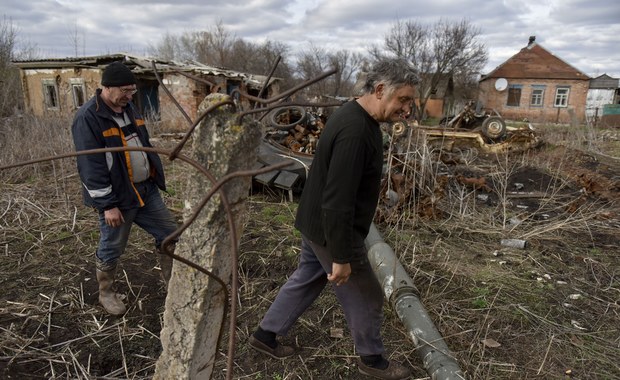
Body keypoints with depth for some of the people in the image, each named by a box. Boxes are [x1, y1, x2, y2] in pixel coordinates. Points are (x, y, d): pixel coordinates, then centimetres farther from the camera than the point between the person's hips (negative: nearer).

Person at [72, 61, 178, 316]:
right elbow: (90, 167, -21)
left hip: (146, 189, 8)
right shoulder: (88, 119, -18)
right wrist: (107, 205, -21)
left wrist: (155, 175, 18)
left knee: (169, 233, 11)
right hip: (116, 197, -7)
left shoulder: (128, 108, 8)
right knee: (112, 248, 10)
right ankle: (106, 294, 34)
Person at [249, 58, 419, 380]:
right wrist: (342, 257, -23)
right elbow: (338, 202, -31)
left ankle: (265, 335, 40)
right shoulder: (355, 131, -29)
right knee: (365, 297, 10)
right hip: (331, 230, -10)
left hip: (315, 222, 10)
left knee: (306, 278, 24)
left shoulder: (354, 116, 4)